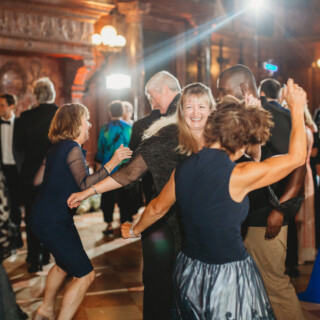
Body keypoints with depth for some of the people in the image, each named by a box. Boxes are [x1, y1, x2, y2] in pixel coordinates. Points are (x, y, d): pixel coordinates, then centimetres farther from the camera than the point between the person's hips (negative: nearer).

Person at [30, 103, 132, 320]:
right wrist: (112, 163, -30)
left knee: (65, 263, 30)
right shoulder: (73, 148, -17)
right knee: (85, 275, -5)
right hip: (54, 222, -11)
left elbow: (38, 180, 18)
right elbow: (85, 184, -29)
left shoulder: (57, 148, 11)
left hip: (45, 218, 11)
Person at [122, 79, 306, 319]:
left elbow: (157, 208, 13)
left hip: (189, 272, 6)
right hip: (229, 277, -6)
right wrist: (297, 108, 2)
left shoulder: (183, 169, -4)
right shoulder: (238, 176, -21)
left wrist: (134, 230, 33)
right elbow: (297, 157, -9)